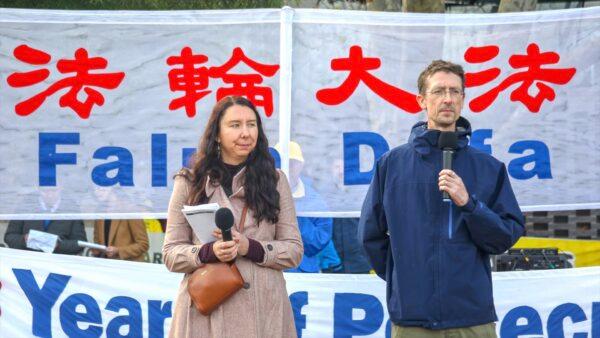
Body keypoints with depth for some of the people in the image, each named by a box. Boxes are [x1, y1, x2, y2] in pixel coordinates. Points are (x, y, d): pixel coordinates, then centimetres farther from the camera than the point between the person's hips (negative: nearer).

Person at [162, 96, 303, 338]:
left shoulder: (275, 180, 9)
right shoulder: (190, 183, 6)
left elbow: (294, 251, 5)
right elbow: (171, 253, 4)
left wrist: (250, 248, -12)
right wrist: (209, 252, -15)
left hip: (263, 309, 1)